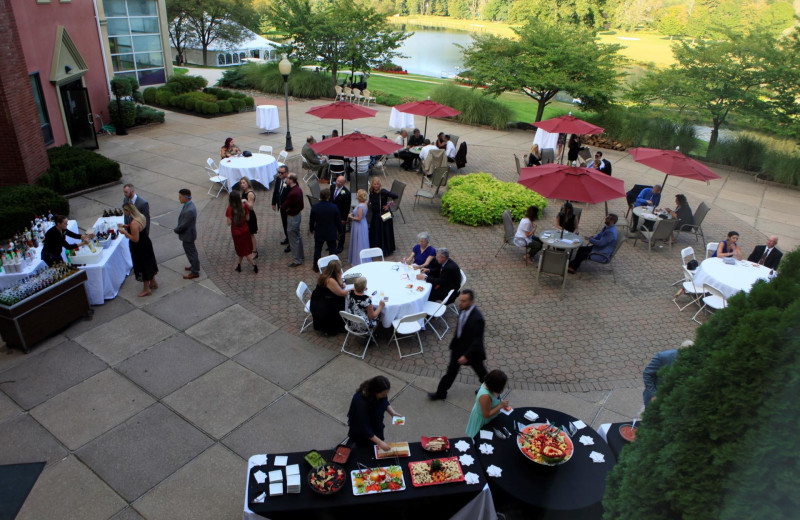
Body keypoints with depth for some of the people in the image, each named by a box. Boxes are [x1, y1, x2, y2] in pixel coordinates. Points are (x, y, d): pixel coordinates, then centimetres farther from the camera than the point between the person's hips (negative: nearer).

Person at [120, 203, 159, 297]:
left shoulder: (134, 223, -30)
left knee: (142, 267, 7)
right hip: (146, 244, 9)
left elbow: (135, 239, -26)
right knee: (148, 264, 24)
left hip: (139, 249, -9)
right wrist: (126, 226, 8)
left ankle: (146, 289, 21)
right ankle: (153, 283, 41)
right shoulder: (141, 216, -3)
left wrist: (125, 232, -17)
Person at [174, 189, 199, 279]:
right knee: (191, 252, 26)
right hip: (188, 234, 9)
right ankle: (194, 266, 44)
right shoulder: (189, 205, -2)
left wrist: (176, 230, -9)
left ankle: (195, 272, 21)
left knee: (191, 253, 7)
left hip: (188, 235, -9)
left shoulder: (189, 211, -34)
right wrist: (178, 228, 4)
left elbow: (183, 225, -26)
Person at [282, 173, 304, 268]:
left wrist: (282, 207, 1)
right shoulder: (298, 189, 0)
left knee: (293, 239, 3)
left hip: (293, 217, -10)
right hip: (298, 214, 10)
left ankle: (297, 260, 13)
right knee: (298, 236, 23)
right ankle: (300, 255, 38)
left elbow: (284, 206, -22)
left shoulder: (292, 193, -29)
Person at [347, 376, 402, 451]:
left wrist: (392, 413, -14)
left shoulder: (381, 393, -21)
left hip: (376, 427, 6)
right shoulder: (361, 402, -40)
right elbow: (364, 427, -34)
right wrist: (380, 442, -35)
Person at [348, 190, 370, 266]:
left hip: (359, 226, -9)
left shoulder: (360, 206, -27)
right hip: (363, 225, 9)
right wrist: (353, 214, 5)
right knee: (362, 243, 20)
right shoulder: (364, 204, 1)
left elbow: (359, 218, -25)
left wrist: (351, 217, -11)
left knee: (359, 243, 4)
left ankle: (359, 261, 16)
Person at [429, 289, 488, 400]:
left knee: (479, 369, 20)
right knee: (451, 370, 19)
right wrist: (454, 343, 15)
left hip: (472, 349, -6)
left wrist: (467, 355, -27)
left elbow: (477, 341, -29)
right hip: (459, 345, 6)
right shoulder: (462, 309, -13)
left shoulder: (477, 318, -36)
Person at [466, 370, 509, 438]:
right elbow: (486, 415, -33)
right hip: (482, 419, -8)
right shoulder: (485, 396, -44)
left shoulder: (488, 385, -20)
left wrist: (500, 401, -12)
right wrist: (500, 406, -30)